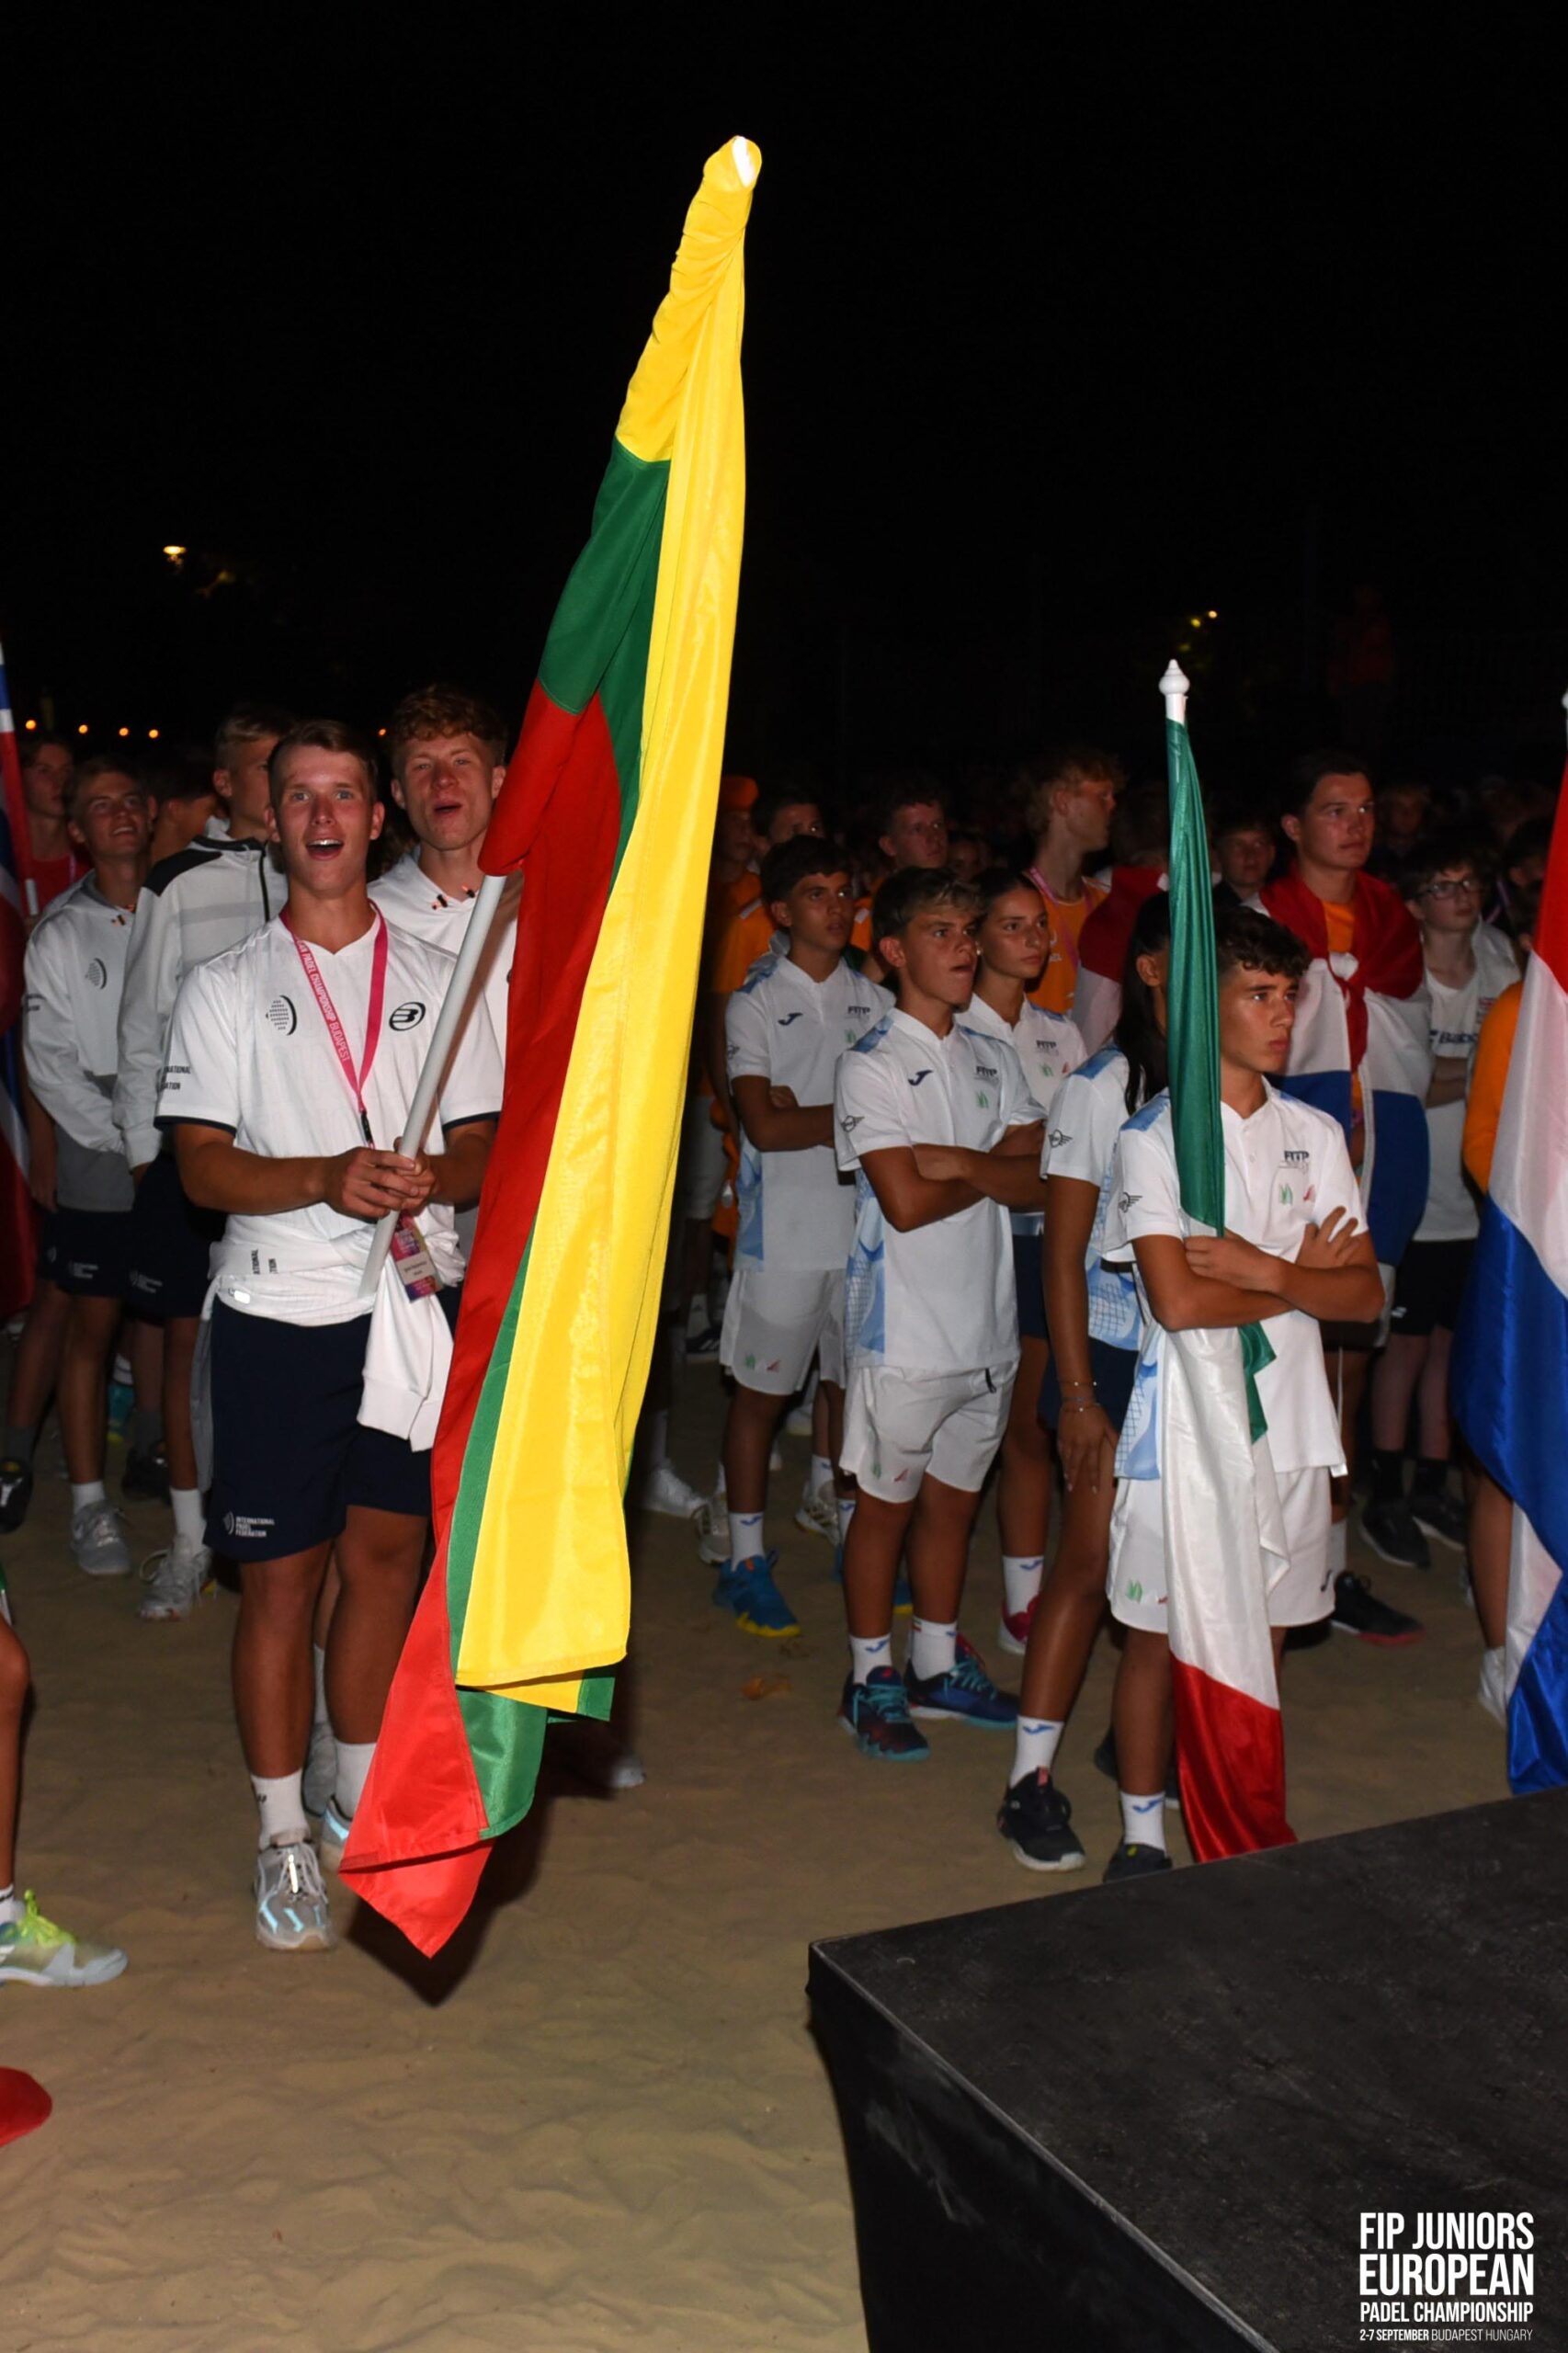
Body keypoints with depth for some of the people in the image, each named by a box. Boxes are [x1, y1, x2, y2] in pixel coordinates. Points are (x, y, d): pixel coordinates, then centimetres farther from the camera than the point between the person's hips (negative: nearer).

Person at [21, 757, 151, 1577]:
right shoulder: (60, 934, 1)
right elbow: (48, 1065, -3)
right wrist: (127, 1139, -11)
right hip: (99, 1170, -1)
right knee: (92, 1329, 4)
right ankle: (89, 1503, 13)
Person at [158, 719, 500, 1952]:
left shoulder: (439, 978, 9)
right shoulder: (227, 986, 3)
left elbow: (487, 1146, 5)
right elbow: (202, 1166, -5)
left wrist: (435, 1176, -18)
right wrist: (328, 1179, -23)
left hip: (417, 1305, 2)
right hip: (281, 1310, -2)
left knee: (389, 1553, 12)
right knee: (281, 1575, 2)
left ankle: (363, 1799, 29)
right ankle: (282, 1837, 17)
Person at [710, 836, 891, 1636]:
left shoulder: (875, 999, 8)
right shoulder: (755, 1003, -3)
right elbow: (765, 1126, -13)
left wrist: (806, 1111, -10)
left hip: (865, 1223, 4)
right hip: (784, 1230, -4)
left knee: (854, 1382, 13)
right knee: (762, 1390, 4)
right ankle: (746, 1561, 15)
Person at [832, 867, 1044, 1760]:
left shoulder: (995, 1058, 9)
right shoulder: (871, 1067, -9)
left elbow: (1044, 1180, 0)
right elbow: (906, 1201, -19)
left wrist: (959, 1162, -15)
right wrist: (999, 1174, -5)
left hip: (988, 1325, 6)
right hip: (907, 1329, -5)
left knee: (955, 1498, 16)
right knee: (888, 1502, 7)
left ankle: (939, 1666, 31)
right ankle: (872, 1678, 22)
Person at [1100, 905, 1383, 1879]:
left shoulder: (1317, 1134, 7)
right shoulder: (1154, 1136, -8)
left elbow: (1365, 1293, 0)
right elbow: (1179, 1302, -18)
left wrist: (1260, 1268, -15)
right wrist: (1303, 1277, -7)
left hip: (1291, 1427, 4)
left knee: (1264, 1641, 14)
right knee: (1159, 1641, 7)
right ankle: (1143, 1835, 24)